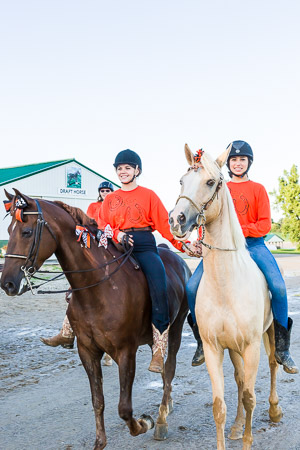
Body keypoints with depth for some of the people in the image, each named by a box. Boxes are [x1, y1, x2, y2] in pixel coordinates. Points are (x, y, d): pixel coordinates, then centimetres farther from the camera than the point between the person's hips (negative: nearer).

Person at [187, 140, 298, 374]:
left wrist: (240, 229, -16)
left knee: (278, 287, -25)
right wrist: (201, 240, -5)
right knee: (192, 287, -16)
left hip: (253, 244, -2)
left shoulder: (258, 189, 8)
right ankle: (202, 341, 3)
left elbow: (265, 225, 0)